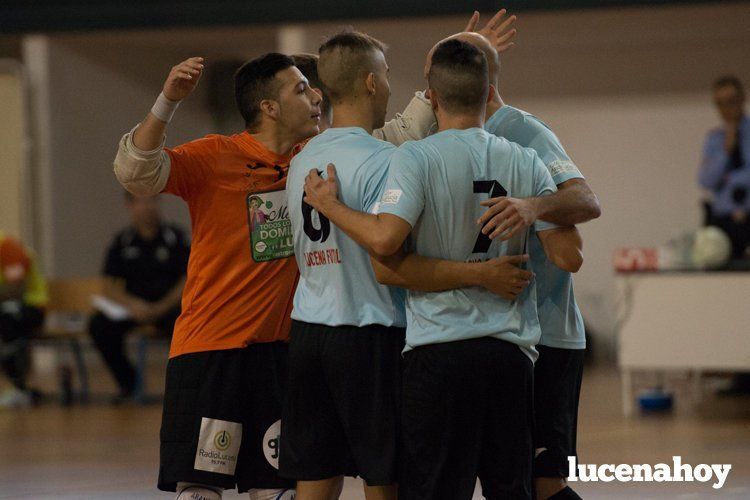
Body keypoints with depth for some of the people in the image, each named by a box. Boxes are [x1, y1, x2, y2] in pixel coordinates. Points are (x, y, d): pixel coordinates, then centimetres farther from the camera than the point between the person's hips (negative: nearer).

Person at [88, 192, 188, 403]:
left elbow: (187, 280, -4)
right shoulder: (122, 241, 5)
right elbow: (110, 287, 3)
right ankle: (127, 383, -6)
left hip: (168, 305, -2)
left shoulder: (174, 237, -1)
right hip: (133, 305, 2)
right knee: (100, 325, -24)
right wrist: (132, 304, -17)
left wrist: (162, 308, -16)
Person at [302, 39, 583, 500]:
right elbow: (569, 256, 3)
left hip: (440, 347, -4)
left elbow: (385, 240, -20)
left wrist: (330, 205, -3)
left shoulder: (416, 158, -6)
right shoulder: (527, 163, 5)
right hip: (511, 350, 4)